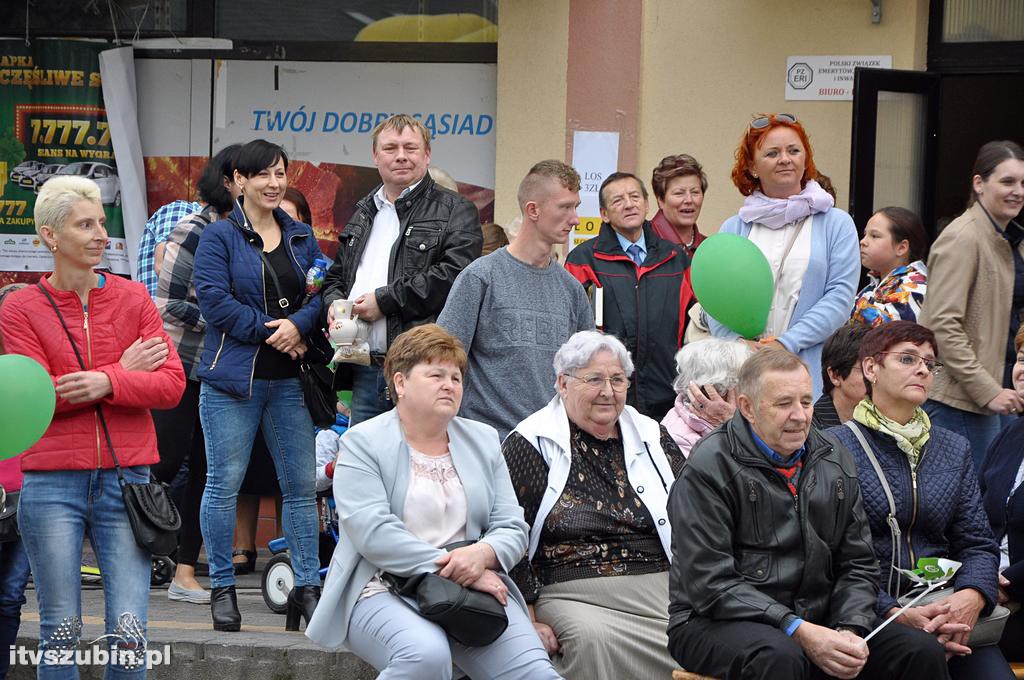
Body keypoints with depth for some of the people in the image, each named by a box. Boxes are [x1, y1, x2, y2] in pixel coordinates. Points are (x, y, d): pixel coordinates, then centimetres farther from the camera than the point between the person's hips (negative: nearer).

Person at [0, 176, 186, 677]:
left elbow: (172, 384, -1)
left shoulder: (133, 298, 8)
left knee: (129, 631, -4)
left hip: (125, 479, 1)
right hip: (52, 484, -1)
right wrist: (123, 369, -6)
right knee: (60, 631, 3)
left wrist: (107, 383, -18)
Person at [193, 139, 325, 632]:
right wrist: (271, 332, -13)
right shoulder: (219, 237, 0)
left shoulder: (301, 237, 15)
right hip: (233, 377, -4)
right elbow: (214, 300, -11)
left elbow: (322, 292, 9)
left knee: (301, 484, 3)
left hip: (289, 379, 4)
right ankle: (222, 588, 8)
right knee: (224, 482, -1)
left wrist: (298, 325, -12)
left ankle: (307, 586, 10)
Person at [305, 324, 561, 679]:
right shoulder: (362, 443, 2)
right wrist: (458, 571, -18)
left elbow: (512, 529, 11)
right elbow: (373, 531, -12)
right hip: (385, 591, -4)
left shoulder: (483, 440, 18)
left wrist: (482, 554, -14)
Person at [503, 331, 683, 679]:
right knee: (592, 639, -36)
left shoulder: (653, 437, 18)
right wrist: (529, 620, -8)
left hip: (665, 590, 4)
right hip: (575, 597, -3)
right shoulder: (529, 444, 4)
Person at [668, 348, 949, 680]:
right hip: (717, 624, -5)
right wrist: (798, 631, -22)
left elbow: (858, 564, 13)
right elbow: (711, 583, -15)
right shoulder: (709, 467, -9)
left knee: (924, 652, -14)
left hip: (815, 623, 5)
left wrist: (850, 630, -8)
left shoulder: (835, 460, 11)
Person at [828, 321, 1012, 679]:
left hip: (943, 611, 5)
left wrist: (972, 596, -9)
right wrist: (894, 613, -19)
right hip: (866, 619, -4)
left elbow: (978, 545, 14)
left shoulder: (954, 449, 19)